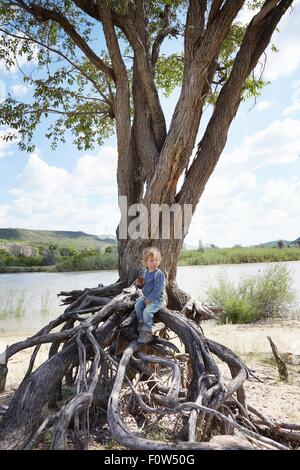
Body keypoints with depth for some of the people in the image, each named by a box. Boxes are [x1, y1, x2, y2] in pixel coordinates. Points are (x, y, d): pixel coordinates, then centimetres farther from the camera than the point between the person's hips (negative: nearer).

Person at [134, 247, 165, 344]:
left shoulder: (159, 274, -19)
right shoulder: (145, 272, 6)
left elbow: (157, 289, -22)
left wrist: (150, 299, -22)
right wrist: (140, 284, -4)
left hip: (156, 298, -8)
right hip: (145, 296, 8)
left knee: (147, 311, -22)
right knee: (137, 305, -9)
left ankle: (147, 333, -8)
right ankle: (141, 324, 12)